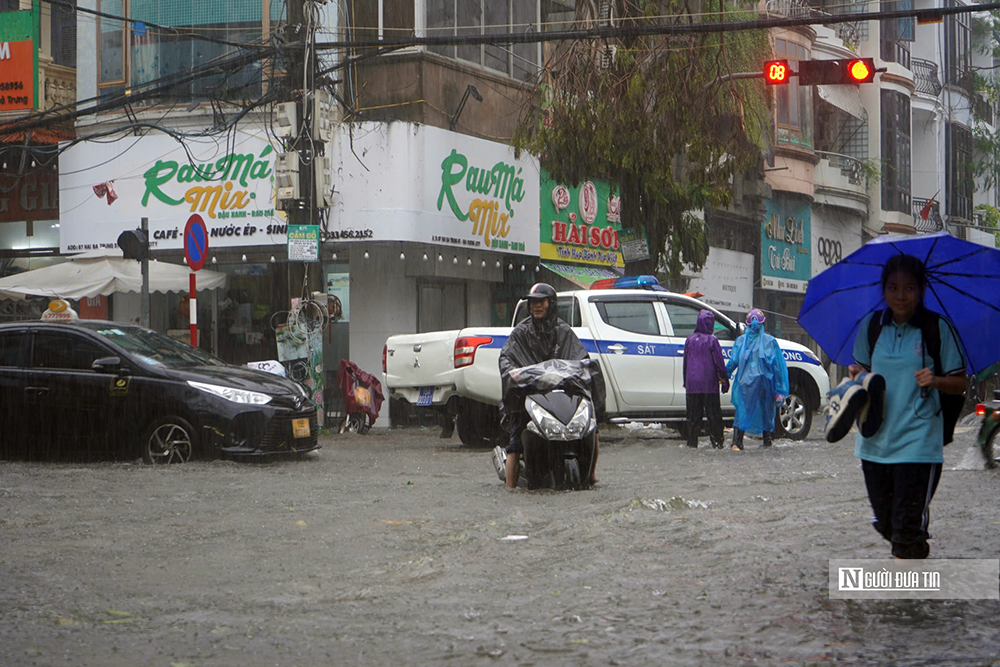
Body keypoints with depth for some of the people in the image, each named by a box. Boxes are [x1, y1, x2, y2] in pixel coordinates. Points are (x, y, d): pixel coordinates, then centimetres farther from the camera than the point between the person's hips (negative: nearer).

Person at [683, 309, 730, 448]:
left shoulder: (690, 340, 5)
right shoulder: (712, 340, -7)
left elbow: (685, 362, 12)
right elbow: (719, 362, -6)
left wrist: (686, 382, 21)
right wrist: (724, 380, 2)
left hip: (692, 384, 3)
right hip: (709, 384, -3)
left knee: (693, 415, 6)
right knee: (713, 414, 3)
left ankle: (692, 442, 5)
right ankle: (716, 442, 2)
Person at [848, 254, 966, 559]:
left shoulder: (937, 328, -5)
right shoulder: (871, 325, 5)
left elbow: (960, 383, 0)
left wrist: (935, 381, -20)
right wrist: (858, 376, -6)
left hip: (917, 441, -4)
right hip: (875, 439, 4)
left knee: (907, 525, -10)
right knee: (884, 521, 13)